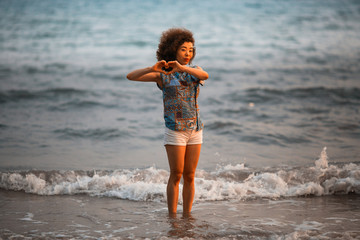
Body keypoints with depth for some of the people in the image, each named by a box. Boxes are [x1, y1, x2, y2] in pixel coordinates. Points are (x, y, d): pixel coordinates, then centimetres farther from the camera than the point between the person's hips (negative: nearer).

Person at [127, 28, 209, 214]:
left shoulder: (194, 71, 6)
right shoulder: (162, 75, -2)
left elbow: (205, 76, -19)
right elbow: (130, 77, -9)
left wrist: (182, 67, -34)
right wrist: (152, 68, -26)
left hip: (195, 129, 3)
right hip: (175, 130, -3)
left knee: (189, 176, 5)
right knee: (176, 175, -4)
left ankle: (187, 215, 12)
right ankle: (172, 216, 3)